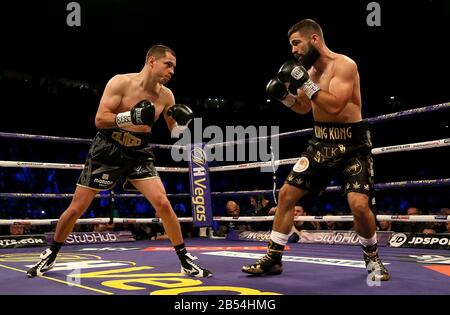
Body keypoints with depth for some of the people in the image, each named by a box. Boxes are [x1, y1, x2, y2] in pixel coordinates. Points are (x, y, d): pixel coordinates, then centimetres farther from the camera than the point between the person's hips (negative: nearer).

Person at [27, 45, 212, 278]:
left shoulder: (166, 95, -4)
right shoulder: (120, 82, -16)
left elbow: (174, 132, 6)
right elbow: (99, 119, -20)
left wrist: (182, 122, -16)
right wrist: (130, 116, -34)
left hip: (138, 154, 2)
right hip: (107, 150, -2)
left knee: (163, 203, -14)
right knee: (76, 209, 4)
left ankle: (185, 261, -1)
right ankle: (50, 255, 27)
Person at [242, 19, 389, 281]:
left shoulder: (344, 65, -15)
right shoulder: (309, 70, 8)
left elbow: (334, 106, -28)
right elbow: (303, 108, 21)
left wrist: (305, 82, -24)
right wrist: (284, 94, 3)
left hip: (352, 143, -7)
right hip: (321, 142, 7)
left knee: (359, 205, -19)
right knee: (286, 195, 3)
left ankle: (372, 257, 12)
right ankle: (273, 259, 15)